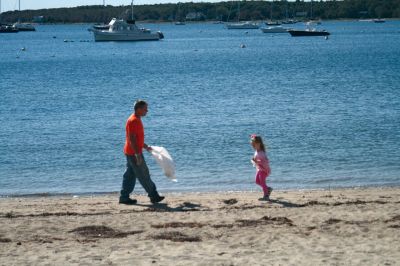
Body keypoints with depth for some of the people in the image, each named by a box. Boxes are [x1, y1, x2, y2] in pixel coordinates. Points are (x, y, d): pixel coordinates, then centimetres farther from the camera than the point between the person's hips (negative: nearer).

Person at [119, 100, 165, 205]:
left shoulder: (137, 120, 14)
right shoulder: (133, 121, -18)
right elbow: (132, 139, -23)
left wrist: (145, 146, 27)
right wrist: (137, 154, -25)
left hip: (131, 153, 10)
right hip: (134, 153, -10)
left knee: (130, 176, 11)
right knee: (144, 175, -3)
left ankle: (124, 197, 13)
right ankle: (153, 196, 3)